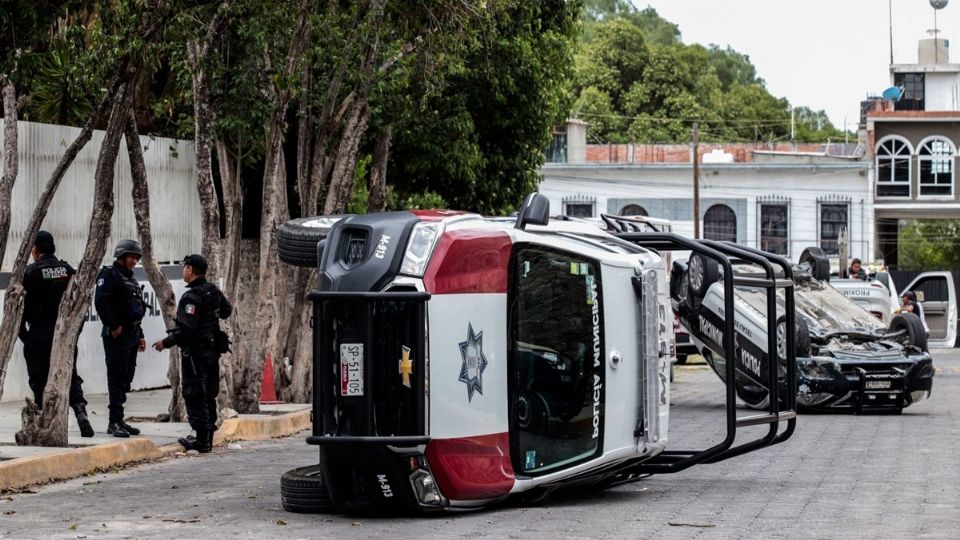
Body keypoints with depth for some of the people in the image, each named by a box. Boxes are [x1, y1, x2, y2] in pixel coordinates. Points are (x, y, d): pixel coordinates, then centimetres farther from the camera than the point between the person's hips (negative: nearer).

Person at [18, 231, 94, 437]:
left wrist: (22, 332, 3)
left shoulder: (32, 272, -8)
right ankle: (80, 410, -12)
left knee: (39, 378, 4)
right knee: (70, 374, 9)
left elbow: (22, 304, -9)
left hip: (39, 333, -4)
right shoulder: (68, 270, 6)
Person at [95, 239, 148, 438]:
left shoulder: (130, 279, 21)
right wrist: (113, 326, -20)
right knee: (117, 378, -10)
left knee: (126, 380, 11)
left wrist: (140, 335, 22)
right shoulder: (109, 275, -8)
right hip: (116, 337, -9)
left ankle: (119, 421, 16)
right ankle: (115, 422, -10)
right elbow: (100, 302, -21)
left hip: (131, 336, 9)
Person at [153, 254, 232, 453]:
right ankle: (208, 437, 19)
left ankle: (202, 440, -5)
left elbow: (185, 328, -24)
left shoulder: (192, 297, -19)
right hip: (212, 349, 9)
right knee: (209, 395, 14)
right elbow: (227, 311, 24)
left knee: (195, 396, -4)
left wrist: (166, 342, -13)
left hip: (195, 352, -8)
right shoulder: (214, 291, 7)